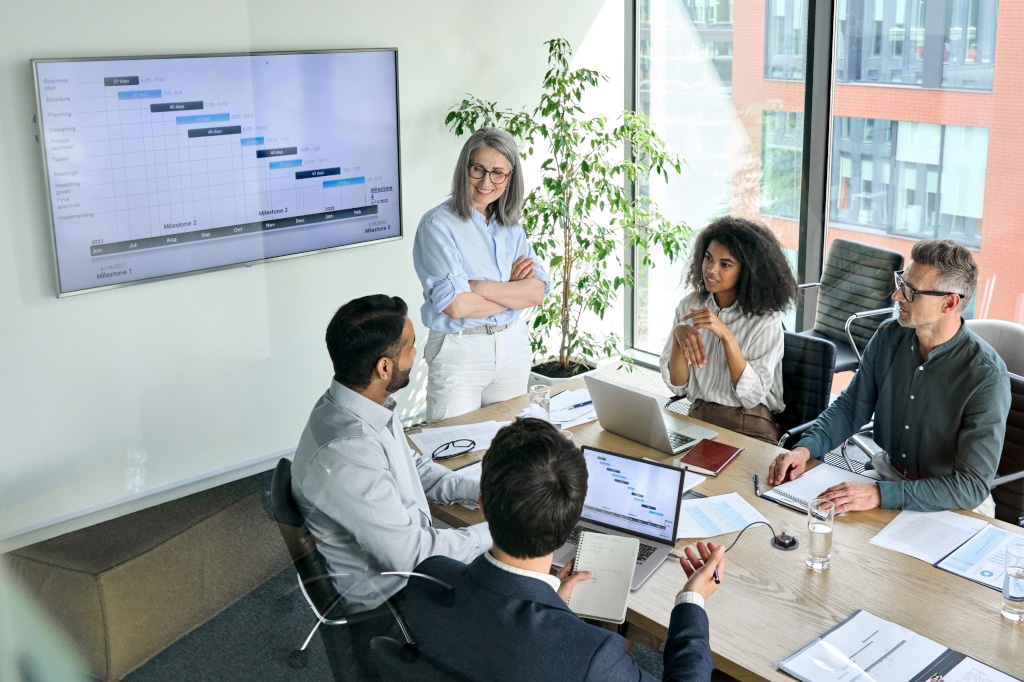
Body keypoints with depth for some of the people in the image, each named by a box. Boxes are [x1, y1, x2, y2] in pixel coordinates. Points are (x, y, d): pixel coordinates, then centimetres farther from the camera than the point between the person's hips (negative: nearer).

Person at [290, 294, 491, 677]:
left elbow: (412, 466, 11)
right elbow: (410, 555, -28)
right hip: (386, 604, -8)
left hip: (404, 550, 8)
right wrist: (495, 531, -18)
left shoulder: (364, 404, -7)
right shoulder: (346, 454, -35)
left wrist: (478, 491, -1)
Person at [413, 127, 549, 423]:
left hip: (513, 346, 6)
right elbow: (456, 306, -21)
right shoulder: (438, 224, -11)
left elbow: (537, 292, -4)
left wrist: (482, 287, -18)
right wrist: (512, 290, -9)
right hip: (459, 351, -5)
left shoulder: (511, 226, 7)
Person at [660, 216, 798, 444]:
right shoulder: (689, 305, 2)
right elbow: (677, 385, 0)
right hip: (697, 418, 3)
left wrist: (726, 335, -24)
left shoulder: (765, 320, -9)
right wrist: (679, 336, -18)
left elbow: (752, 395, -16)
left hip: (749, 428, -3)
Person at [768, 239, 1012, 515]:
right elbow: (851, 406, 6)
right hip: (888, 474, 5)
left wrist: (880, 494, -35)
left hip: (951, 504, -5)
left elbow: (973, 486, -25)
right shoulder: (889, 337, -6)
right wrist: (805, 448, -12)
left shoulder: (986, 376, -22)